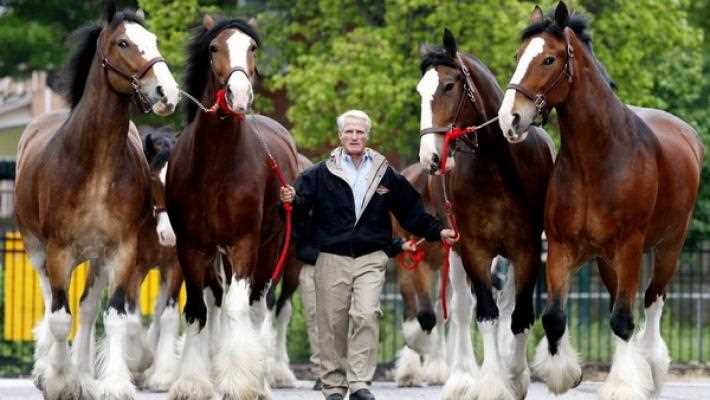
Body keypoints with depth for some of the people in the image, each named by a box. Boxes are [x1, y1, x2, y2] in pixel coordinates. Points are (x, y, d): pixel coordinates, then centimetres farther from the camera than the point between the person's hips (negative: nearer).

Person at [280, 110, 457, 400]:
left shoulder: (385, 174, 8)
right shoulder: (321, 174, 2)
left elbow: (410, 210, 15)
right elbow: (301, 209, -5)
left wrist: (437, 232, 9)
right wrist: (291, 201, -27)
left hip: (371, 259, 0)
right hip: (332, 259, 0)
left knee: (365, 316, -15)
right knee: (332, 324, 3)